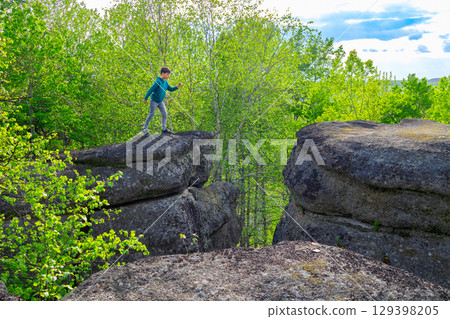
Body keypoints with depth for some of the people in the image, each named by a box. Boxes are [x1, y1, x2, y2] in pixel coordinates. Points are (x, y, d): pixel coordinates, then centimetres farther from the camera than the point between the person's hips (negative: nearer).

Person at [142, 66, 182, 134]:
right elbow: (150, 90, -21)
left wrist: (177, 87, -10)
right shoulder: (158, 81, -25)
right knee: (152, 114, 1)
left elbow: (170, 89, 8)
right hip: (154, 101, -7)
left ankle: (164, 129, 12)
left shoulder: (165, 82, -1)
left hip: (160, 101, 7)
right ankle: (144, 128, 15)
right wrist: (145, 98, -15)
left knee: (164, 114, 4)